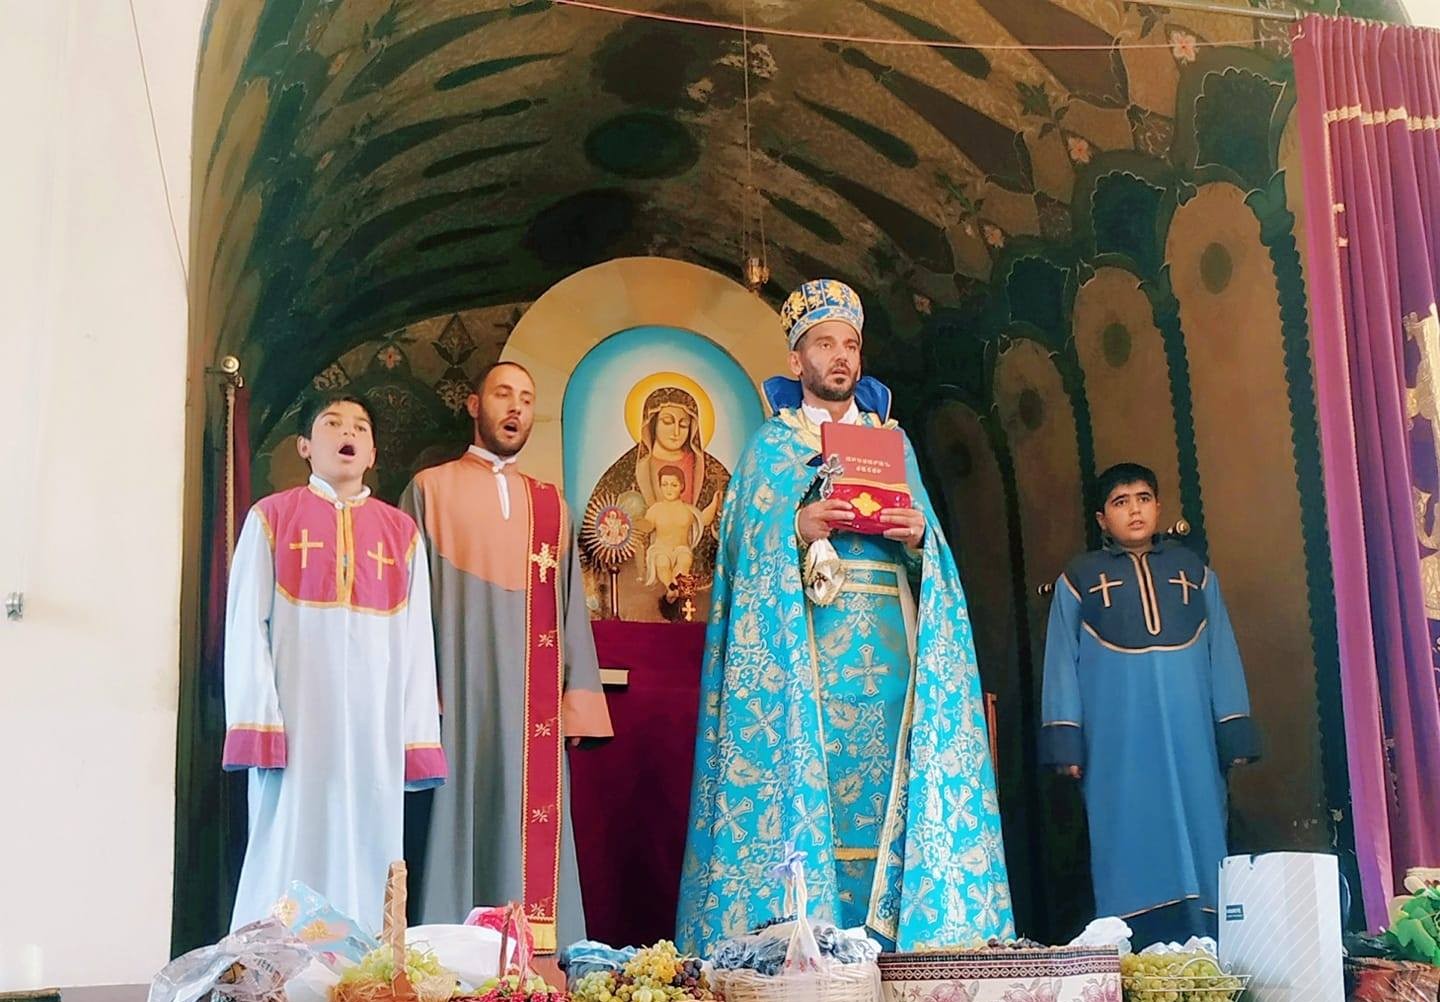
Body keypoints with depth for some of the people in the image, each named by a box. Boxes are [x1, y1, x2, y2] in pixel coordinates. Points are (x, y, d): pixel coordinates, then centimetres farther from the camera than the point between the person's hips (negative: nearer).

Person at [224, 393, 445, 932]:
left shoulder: (402, 532, 13)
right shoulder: (272, 517, 8)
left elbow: (416, 640, 10)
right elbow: (246, 625, 2)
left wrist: (419, 741, 3)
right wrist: (257, 724, -9)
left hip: (374, 728, 2)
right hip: (296, 722, -2)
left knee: (366, 860, 2)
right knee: (289, 858, -2)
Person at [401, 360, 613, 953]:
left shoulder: (549, 503, 18)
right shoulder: (431, 489, 8)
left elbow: (569, 603, 15)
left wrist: (578, 698, 6)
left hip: (534, 704, 3)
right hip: (459, 691, -3)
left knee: (530, 819, 0)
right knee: (462, 817, -5)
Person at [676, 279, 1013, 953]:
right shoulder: (771, 445, 11)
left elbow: (934, 556, 14)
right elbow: (746, 548, 0)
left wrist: (918, 534, -9)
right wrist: (797, 530, -18)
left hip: (889, 644, 3)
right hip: (807, 647, -3)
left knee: (889, 781, -2)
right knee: (807, 785, -8)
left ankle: (892, 938, 1)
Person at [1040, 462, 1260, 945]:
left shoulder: (1193, 570, 16)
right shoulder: (1080, 578, 10)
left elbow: (1222, 652, 14)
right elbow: (1061, 661, 6)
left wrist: (1234, 732, 6)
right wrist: (1066, 741, -3)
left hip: (1189, 735, 2)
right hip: (1117, 740, -2)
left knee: (1198, 836, 0)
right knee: (1130, 845, -2)